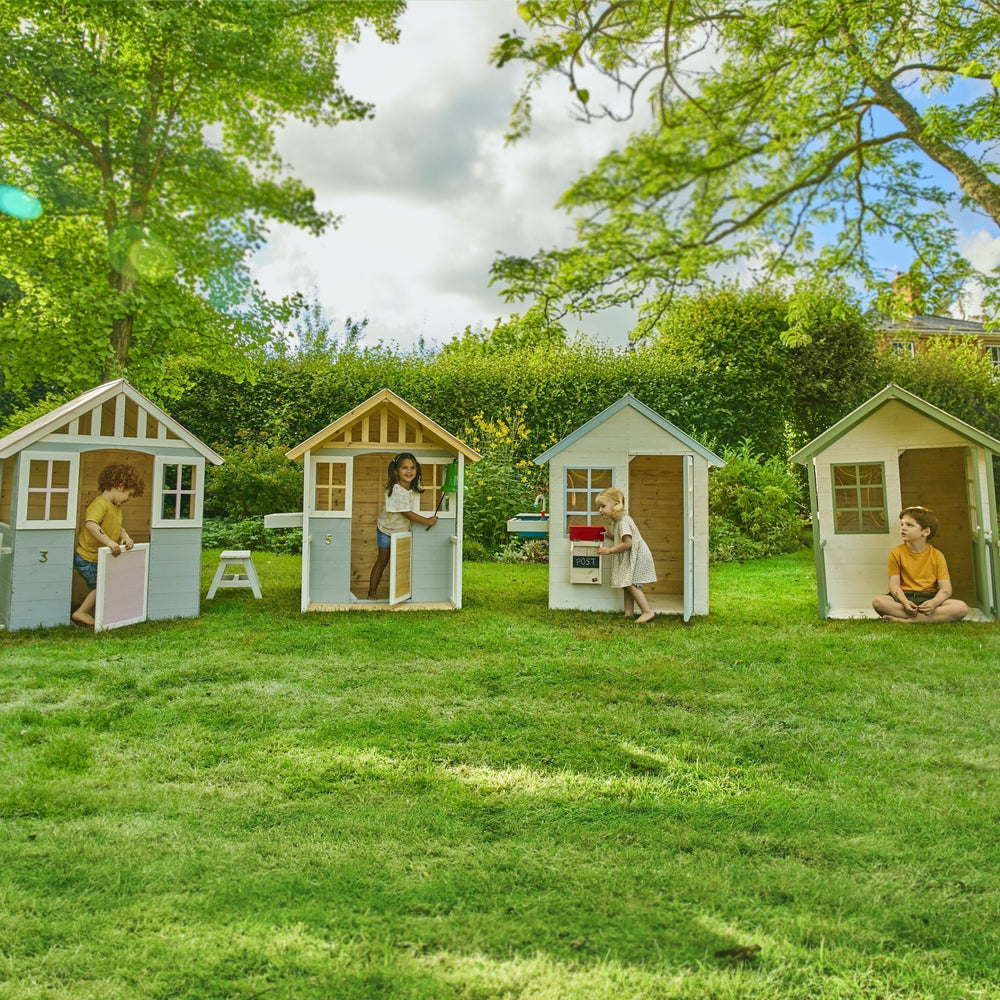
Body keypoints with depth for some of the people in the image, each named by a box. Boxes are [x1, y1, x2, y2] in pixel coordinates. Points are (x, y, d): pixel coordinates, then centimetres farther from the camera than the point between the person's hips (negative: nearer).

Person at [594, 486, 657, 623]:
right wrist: (611, 537, 5)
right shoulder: (616, 521, 10)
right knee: (627, 584, 12)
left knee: (631, 584, -11)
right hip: (629, 557, 11)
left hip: (637, 556, -11)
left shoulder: (623, 522, -22)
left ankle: (648, 612, -8)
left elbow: (627, 543, -27)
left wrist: (610, 550, -21)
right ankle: (629, 612, 18)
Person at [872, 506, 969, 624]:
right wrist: (905, 602, -24)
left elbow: (946, 588, -4)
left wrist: (934, 602, -27)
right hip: (905, 597, -1)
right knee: (878, 602, -32)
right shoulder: (896, 553, 3)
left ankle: (906, 620, -32)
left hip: (929, 599, 1)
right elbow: (894, 584, -4)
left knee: (962, 607, -26)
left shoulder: (937, 555, 3)